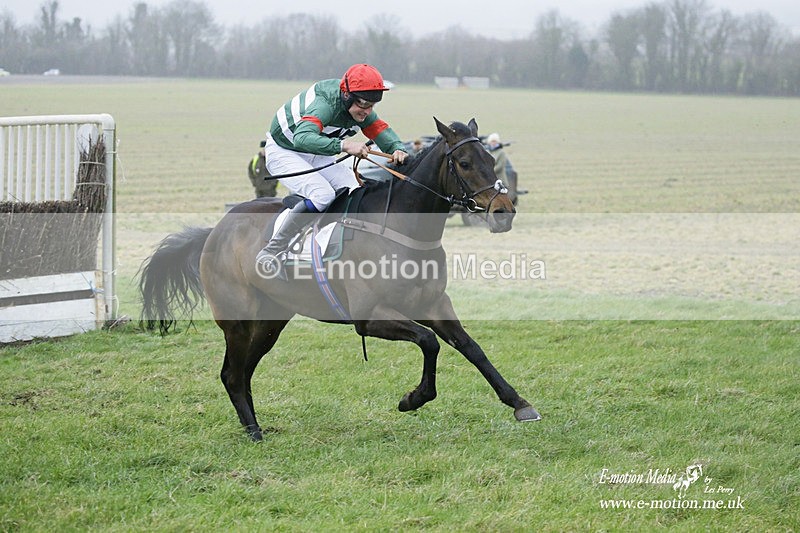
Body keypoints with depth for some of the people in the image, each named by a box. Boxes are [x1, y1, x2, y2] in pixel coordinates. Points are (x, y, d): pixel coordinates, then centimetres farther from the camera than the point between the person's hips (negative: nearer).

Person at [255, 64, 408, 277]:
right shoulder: (325, 105, -37)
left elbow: (382, 131, -10)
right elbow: (302, 138, -53)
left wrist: (398, 149, -35)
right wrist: (343, 145, -67)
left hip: (318, 155, 8)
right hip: (284, 153, -8)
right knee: (322, 194, -30)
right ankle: (270, 254, -25)